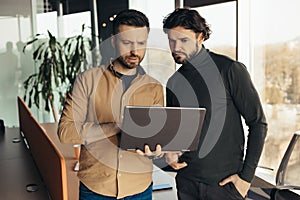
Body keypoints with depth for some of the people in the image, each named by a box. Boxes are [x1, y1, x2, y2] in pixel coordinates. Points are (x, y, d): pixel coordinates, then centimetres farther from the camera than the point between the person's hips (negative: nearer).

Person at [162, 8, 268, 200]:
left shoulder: (230, 69, -9)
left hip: (225, 182, -4)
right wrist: (170, 151, -3)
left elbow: (258, 123, -8)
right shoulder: (174, 82, 5)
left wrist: (246, 176, -10)